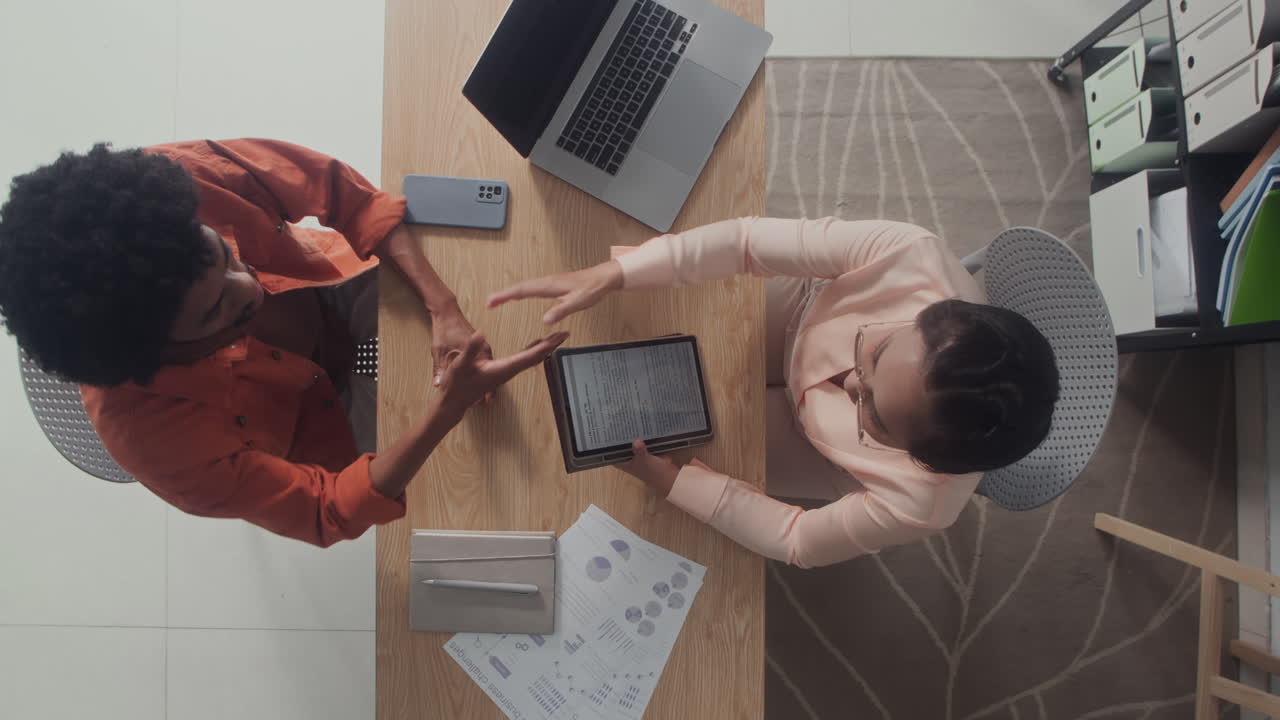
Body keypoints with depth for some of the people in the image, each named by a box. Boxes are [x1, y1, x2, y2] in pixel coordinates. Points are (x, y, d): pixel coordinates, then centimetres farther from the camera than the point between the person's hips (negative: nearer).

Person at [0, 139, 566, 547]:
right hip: (315, 411, -3)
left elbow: (346, 192, -23)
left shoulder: (172, 179, -35)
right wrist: (451, 403, -46)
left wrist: (444, 308, -35)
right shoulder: (150, 432, -39)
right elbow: (328, 512, -30)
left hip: (332, 289, 4)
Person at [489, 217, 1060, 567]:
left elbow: (798, 543, -24)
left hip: (805, 438, -1)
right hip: (803, 310, 2)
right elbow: (750, 240, -35)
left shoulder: (920, 504, -40)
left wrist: (664, 478, -31)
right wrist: (608, 276, -41)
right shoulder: (911, 254, -41)